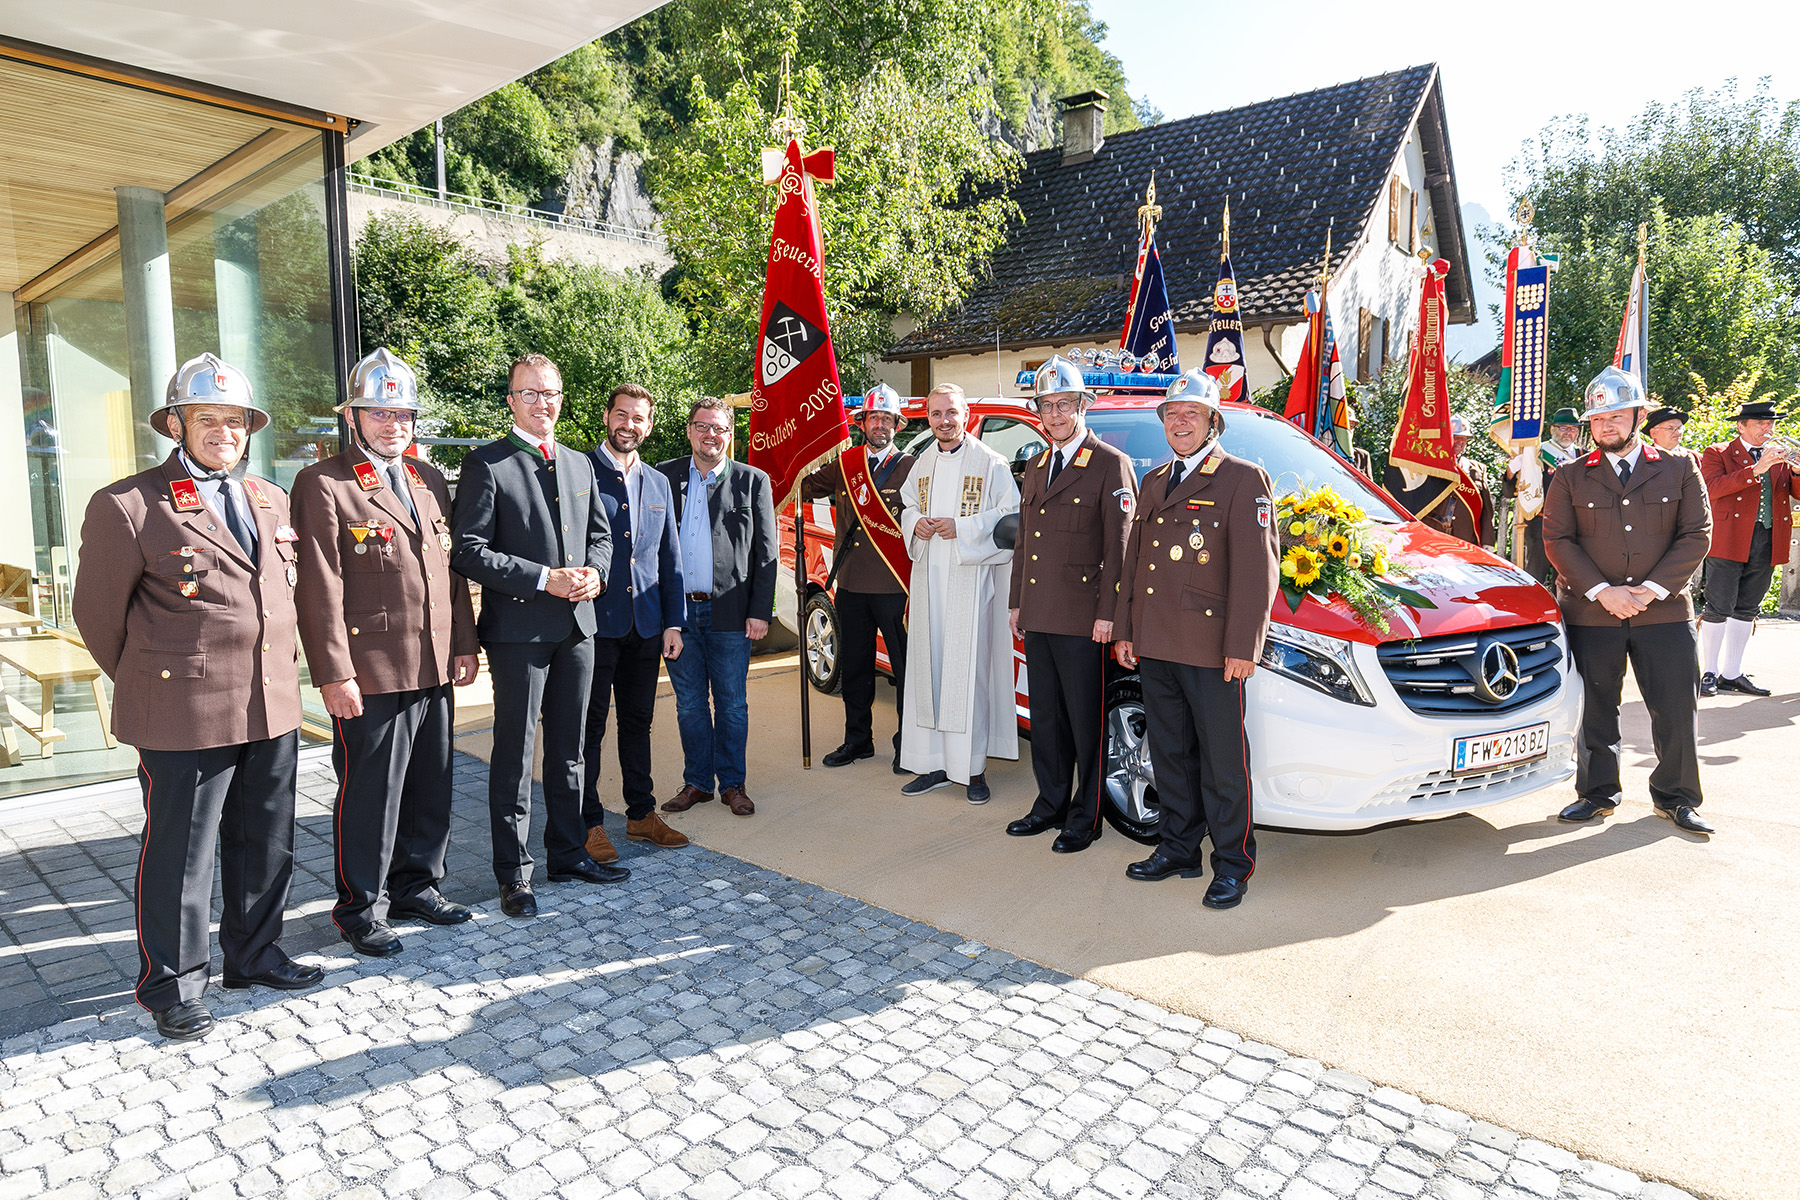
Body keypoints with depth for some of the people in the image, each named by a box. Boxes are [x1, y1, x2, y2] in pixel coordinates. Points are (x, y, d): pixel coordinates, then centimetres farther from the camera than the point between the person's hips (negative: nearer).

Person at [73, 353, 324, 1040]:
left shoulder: (273, 501, 11)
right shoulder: (126, 507, -7)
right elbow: (97, 611, 2)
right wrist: (147, 686, 11)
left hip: (274, 709, 6)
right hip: (184, 716, -5)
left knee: (266, 846, 16)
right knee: (179, 854, 7)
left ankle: (253, 956, 34)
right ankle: (171, 986, 25)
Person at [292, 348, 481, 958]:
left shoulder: (429, 479, 14)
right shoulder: (322, 484, -6)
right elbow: (319, 588, -11)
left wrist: (466, 644, 11)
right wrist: (333, 674, -14)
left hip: (434, 670, 6)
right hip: (370, 674, -6)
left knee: (430, 786, 15)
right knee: (369, 792, 5)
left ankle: (416, 885, 32)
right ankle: (359, 908, 22)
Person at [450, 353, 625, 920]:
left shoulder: (580, 464, 14)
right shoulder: (486, 464, -5)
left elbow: (600, 533, 19)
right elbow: (468, 550, -12)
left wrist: (594, 572, -3)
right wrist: (544, 580, -18)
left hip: (577, 625, 6)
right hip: (519, 628, -6)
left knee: (568, 750, 15)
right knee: (515, 755, 2)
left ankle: (568, 855, 28)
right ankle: (513, 874, 14)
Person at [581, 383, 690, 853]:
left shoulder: (658, 484, 13)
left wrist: (674, 622, 8)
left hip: (645, 626, 5)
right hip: (593, 622, -5)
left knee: (638, 722, 14)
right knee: (590, 724, 4)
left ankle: (641, 814, 26)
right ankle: (589, 823, 15)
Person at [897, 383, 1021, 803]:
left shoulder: (989, 463, -3)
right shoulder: (923, 463, 15)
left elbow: (1010, 515, -6)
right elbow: (907, 505, 24)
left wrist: (962, 528, -16)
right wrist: (915, 524, 1)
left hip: (972, 577, -6)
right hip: (928, 576, 6)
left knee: (969, 670, -6)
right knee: (927, 669, 6)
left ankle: (973, 769, 3)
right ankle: (933, 763, 16)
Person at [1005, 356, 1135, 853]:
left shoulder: (1111, 464, -6)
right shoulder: (1035, 469, 18)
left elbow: (1118, 545, -10)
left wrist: (1108, 613, -15)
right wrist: (1016, 602, 16)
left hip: (1082, 621, -7)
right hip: (1038, 617, 7)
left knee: (1086, 722, 3)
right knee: (1045, 717, 15)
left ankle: (1085, 818, 16)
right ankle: (1051, 806, 29)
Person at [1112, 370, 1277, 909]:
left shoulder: (1244, 480, -5)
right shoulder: (1153, 483, 16)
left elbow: (1256, 572, -11)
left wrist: (1242, 647, -17)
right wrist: (1124, 631, 13)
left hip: (1212, 650, -7)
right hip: (1154, 646, 7)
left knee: (1223, 759, 2)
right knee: (1169, 753, 15)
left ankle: (1233, 864, 16)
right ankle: (1180, 848, 29)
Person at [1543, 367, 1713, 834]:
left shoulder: (1679, 470, 9)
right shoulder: (1569, 477, 6)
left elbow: (1696, 535, 3)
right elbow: (1557, 539, -1)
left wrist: (1651, 589, -9)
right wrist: (1603, 591, -12)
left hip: (1664, 610, 1)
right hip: (1590, 614, -1)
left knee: (1676, 708, 4)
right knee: (1595, 710, 5)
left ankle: (1676, 797, 21)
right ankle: (1598, 794, 20)